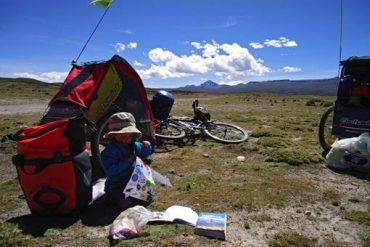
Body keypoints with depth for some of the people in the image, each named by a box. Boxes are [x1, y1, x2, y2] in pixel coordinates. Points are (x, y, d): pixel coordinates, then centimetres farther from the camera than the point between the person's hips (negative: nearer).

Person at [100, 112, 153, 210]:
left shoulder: (135, 146, 1)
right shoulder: (109, 151, -18)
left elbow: (143, 156, 18)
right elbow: (110, 171, -25)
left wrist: (146, 147, -5)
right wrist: (126, 162, -30)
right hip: (116, 187, -5)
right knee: (126, 204, -20)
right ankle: (110, 198, 9)